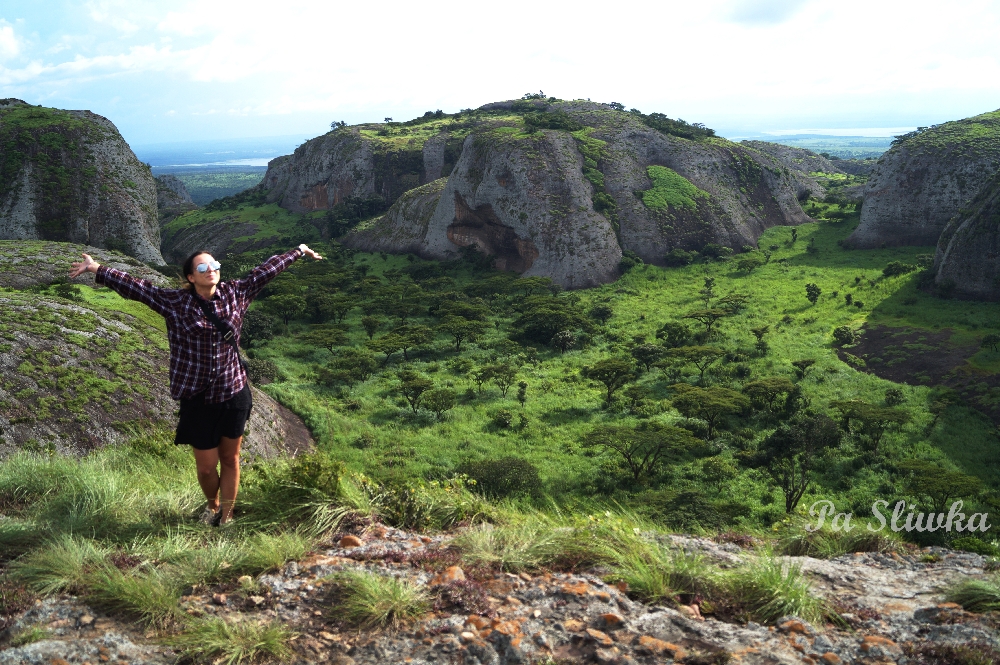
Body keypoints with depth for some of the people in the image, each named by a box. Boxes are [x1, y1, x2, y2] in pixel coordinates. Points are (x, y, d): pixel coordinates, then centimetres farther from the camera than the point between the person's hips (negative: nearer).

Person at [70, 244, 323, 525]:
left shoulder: (235, 294, 1)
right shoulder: (175, 302, -5)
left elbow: (266, 270, 10)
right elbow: (135, 286, -8)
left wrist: (299, 251, 18)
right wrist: (96, 269, -15)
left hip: (235, 394, 2)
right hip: (198, 399, -1)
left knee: (230, 460, 13)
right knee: (207, 465, 8)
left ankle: (227, 516, 29)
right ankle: (212, 506, 39)